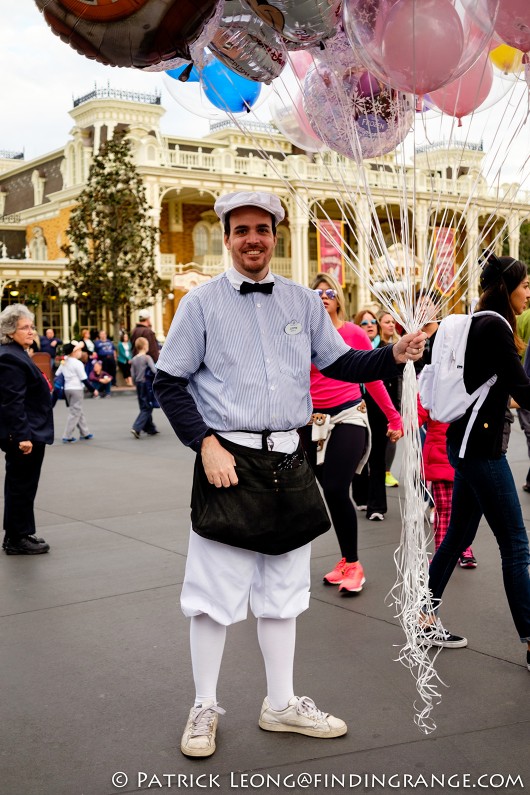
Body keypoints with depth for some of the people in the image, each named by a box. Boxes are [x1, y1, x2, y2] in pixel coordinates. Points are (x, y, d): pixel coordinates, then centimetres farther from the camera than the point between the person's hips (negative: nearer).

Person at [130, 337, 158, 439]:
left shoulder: (134, 359, 6)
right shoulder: (147, 358, -12)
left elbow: (133, 374, 8)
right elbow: (154, 370, -22)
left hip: (139, 385, 7)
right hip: (146, 384, -7)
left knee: (144, 408, 14)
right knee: (147, 408, -3)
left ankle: (150, 429, 22)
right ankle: (136, 428, -15)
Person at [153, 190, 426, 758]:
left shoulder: (302, 302, 10)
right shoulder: (201, 303, -2)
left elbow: (340, 363, 13)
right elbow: (169, 383, -3)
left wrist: (393, 355, -4)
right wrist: (207, 444, -13)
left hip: (288, 462, 4)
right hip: (229, 461, -4)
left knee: (283, 591, 15)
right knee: (215, 592, 2)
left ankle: (281, 704, 30)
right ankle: (204, 709, 21)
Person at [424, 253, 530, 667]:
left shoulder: (479, 324, 14)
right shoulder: (495, 326, -15)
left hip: (467, 442, 10)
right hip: (480, 445, -10)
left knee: (459, 534, 14)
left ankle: (426, 620, 22)